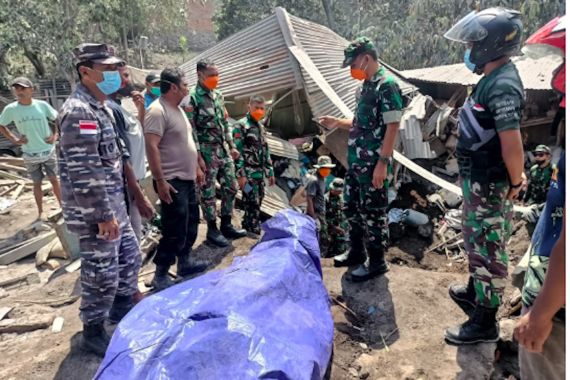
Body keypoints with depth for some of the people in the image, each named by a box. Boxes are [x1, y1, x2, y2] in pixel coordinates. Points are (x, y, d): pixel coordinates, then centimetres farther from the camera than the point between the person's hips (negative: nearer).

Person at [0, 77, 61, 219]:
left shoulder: (42, 105, -8)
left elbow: (57, 119, 7)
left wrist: (55, 135, -2)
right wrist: (14, 139, -1)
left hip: (48, 151, 0)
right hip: (30, 155, 1)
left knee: (54, 179, 8)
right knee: (37, 183, 9)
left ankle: (62, 206, 21)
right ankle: (40, 212, 21)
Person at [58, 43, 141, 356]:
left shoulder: (100, 106, 12)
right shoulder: (79, 111, -20)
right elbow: (83, 172, -25)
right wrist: (104, 215, -22)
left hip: (113, 202, 10)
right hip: (94, 210, -10)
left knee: (129, 256, 21)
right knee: (102, 274, 3)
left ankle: (122, 307, 41)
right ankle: (93, 333, 23)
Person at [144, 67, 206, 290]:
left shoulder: (178, 109, 14)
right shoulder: (158, 111, -17)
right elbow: (151, 147, -23)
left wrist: (196, 168, 22)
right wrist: (160, 181, -26)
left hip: (187, 179, 10)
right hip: (172, 182, -10)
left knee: (191, 224, 18)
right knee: (175, 231, -5)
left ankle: (184, 263, 33)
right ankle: (160, 276, 10)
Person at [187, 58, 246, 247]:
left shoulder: (218, 95, 12)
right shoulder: (192, 97, -11)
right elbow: (191, 130, -15)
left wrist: (232, 146, 15)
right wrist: (198, 156, -18)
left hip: (224, 150, 8)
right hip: (207, 152, -8)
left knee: (231, 187, 12)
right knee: (208, 192, 3)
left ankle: (226, 225, 26)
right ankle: (212, 229, 17)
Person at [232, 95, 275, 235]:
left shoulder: (261, 127, 19)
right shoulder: (241, 125, -6)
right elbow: (237, 151, -14)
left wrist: (270, 171, 18)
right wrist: (240, 174, -20)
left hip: (260, 173, 8)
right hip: (248, 173, -8)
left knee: (256, 205, 12)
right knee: (253, 205, -8)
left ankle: (248, 230, 24)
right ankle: (254, 234, -1)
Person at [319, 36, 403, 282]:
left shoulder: (387, 85, -13)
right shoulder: (367, 86, 15)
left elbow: (392, 126, -19)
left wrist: (383, 162, -22)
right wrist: (337, 123, 12)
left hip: (373, 165, -9)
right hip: (356, 162, 10)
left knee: (373, 213, 1)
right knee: (351, 208, 17)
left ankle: (376, 262, 15)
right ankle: (356, 252, 33)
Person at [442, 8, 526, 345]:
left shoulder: (502, 85, -22)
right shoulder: (493, 80, 10)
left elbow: (512, 145, -29)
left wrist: (515, 183, -15)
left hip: (490, 186, -10)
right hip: (479, 181, 10)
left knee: (489, 250, 2)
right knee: (477, 241, 24)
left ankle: (485, 322, 16)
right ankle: (475, 292, 45)